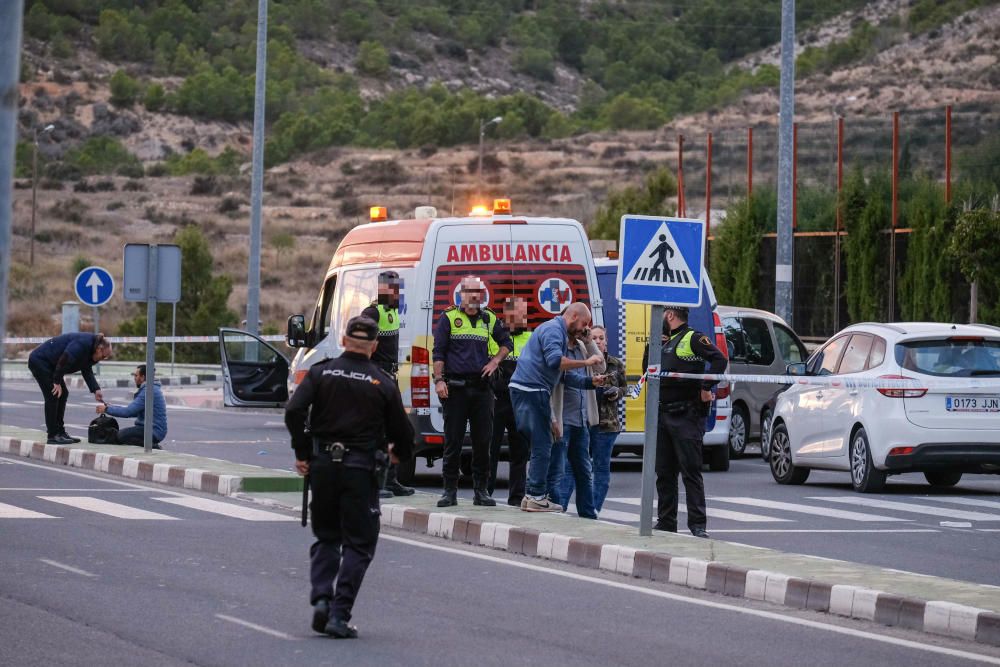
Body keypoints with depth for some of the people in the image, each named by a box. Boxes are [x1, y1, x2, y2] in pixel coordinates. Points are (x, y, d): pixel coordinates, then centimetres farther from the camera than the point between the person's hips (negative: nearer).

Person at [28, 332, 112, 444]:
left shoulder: (89, 348, 7)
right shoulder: (82, 344, -25)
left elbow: (87, 372, 9)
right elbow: (64, 360, -30)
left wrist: (96, 390, -3)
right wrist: (57, 382, -22)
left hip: (48, 363, 10)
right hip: (39, 361, -10)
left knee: (63, 394, 9)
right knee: (53, 396, -11)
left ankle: (60, 432, 13)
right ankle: (53, 436, -10)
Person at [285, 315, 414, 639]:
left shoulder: (321, 373, 1)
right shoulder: (383, 384, -1)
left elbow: (294, 411, -10)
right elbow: (401, 432, 3)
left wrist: (302, 452, 2)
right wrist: (400, 452, 25)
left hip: (323, 465, 2)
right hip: (361, 468, -2)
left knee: (325, 538, 18)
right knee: (358, 544, 5)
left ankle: (321, 598, -2)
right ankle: (339, 615, -5)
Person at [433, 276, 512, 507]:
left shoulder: (489, 319, 12)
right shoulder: (449, 317, 2)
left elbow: (506, 343, 26)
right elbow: (438, 352, -1)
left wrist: (495, 361, 9)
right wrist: (439, 380, -10)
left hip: (482, 388, 3)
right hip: (455, 388, -3)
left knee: (483, 441, 3)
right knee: (453, 441, 0)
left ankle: (480, 490, 10)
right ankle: (450, 491, 5)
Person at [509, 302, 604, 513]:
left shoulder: (555, 329, 23)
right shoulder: (553, 330, -11)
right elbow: (555, 360, -25)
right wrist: (586, 362, -19)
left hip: (523, 389, 11)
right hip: (532, 390, -11)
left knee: (539, 444, 13)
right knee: (542, 446, -8)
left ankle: (532, 495, 13)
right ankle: (537, 497, -8)